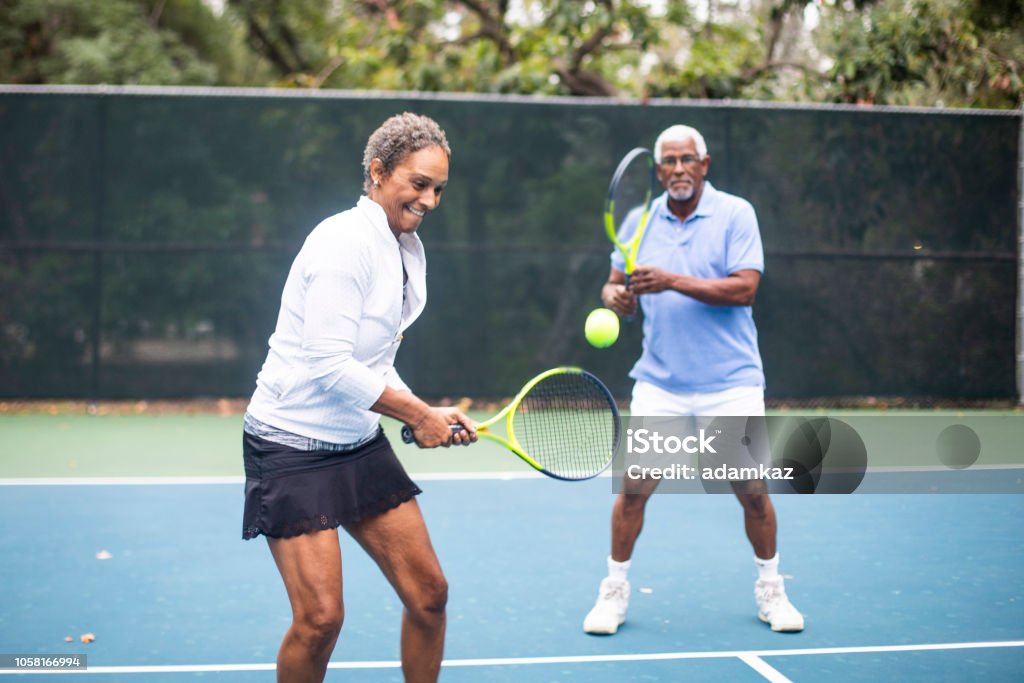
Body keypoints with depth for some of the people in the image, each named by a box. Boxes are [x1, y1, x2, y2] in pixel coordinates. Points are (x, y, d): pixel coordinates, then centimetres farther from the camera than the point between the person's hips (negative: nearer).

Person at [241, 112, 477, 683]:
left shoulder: (409, 249, 10)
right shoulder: (346, 242, -19)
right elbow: (330, 367, -24)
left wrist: (428, 416, 1)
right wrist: (420, 414, -16)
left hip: (361, 443, 9)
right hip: (292, 444, -9)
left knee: (428, 593, 6)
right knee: (320, 618, -11)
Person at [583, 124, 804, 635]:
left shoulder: (735, 214, -4)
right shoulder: (640, 221, 7)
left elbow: (744, 288, -15)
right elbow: (615, 286, 11)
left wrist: (673, 281, -22)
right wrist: (615, 296, -13)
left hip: (730, 383, -2)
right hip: (659, 385, 2)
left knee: (752, 490, 4)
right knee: (633, 487, -2)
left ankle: (770, 590, 25)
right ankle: (614, 593, 15)